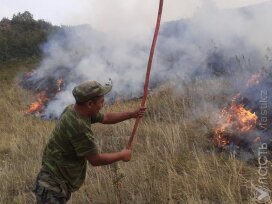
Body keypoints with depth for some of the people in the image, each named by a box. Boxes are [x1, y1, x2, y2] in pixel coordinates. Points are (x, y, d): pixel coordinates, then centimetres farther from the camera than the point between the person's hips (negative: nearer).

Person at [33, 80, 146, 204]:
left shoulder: (74, 109, -2)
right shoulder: (79, 128, -31)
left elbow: (106, 118, 15)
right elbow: (96, 160, -20)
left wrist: (132, 114, 16)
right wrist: (121, 155, -6)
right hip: (53, 185, -10)